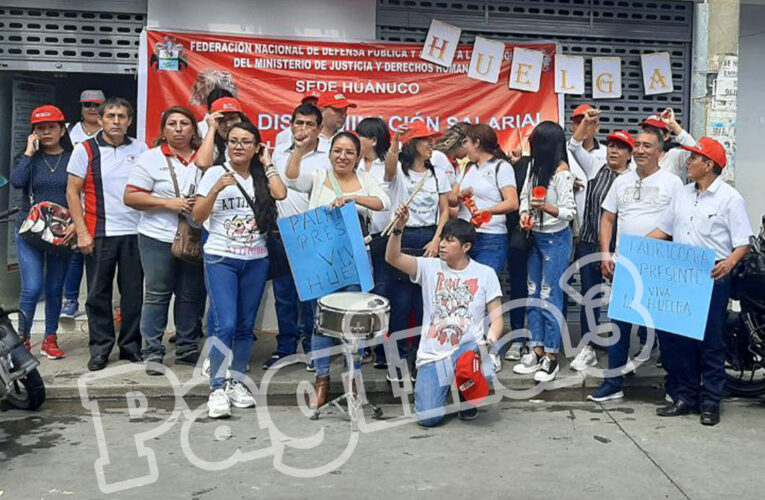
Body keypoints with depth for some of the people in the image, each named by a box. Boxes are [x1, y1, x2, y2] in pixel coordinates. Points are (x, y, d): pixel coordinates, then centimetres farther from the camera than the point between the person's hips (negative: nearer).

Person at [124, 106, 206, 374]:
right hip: (159, 238, -3)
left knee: (192, 295, 8)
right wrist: (168, 203, -14)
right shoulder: (151, 158, 0)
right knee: (157, 294, 2)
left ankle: (187, 349, 21)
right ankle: (152, 352, 11)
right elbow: (131, 197, -5)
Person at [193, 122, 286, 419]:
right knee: (225, 325, -13)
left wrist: (267, 164, -1)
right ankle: (217, 389, -4)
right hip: (221, 260, -3)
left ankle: (237, 383, 20)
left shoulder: (262, 176, 8)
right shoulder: (216, 173, 0)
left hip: (255, 261, 3)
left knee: (246, 326, 8)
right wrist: (217, 188, -16)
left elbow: (280, 195, -13)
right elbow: (197, 217, -3)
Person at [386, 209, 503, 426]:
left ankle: (468, 395, 2)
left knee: (485, 372, -37)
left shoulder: (485, 274, 4)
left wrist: (490, 339, -19)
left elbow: (496, 317, 2)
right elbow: (392, 258, -6)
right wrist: (399, 228, -21)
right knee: (428, 418, -15)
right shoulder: (430, 267, 6)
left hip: (468, 348, 0)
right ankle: (445, 386, 21)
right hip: (433, 354, 1)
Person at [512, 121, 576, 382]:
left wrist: (547, 207, -34)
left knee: (550, 297, -3)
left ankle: (551, 357, 9)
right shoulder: (534, 165, 5)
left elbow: (570, 212, -18)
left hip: (555, 239, -8)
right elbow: (524, 195, 14)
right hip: (535, 237, 8)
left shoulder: (562, 172, -17)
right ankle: (537, 351, 22)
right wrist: (525, 214, -5)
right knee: (533, 296, 11)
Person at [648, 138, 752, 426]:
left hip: (712, 278, -6)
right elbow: (663, 230, 18)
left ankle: (710, 402, 13)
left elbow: (743, 243, -8)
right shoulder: (682, 194, 14)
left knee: (710, 341, 1)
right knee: (674, 337, 7)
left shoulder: (730, 198, -5)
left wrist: (730, 262, -28)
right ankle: (686, 396, 20)